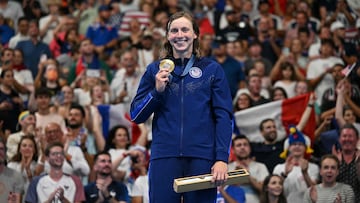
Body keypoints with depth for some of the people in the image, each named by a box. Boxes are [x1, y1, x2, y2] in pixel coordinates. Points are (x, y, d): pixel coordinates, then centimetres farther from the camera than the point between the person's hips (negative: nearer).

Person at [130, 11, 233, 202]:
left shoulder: (212, 69, 7)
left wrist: (222, 158, -8)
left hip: (202, 157, -1)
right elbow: (136, 115, 11)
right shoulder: (155, 70, 12)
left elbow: (223, 116, 2)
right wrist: (157, 91, -6)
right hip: (164, 157, 1)